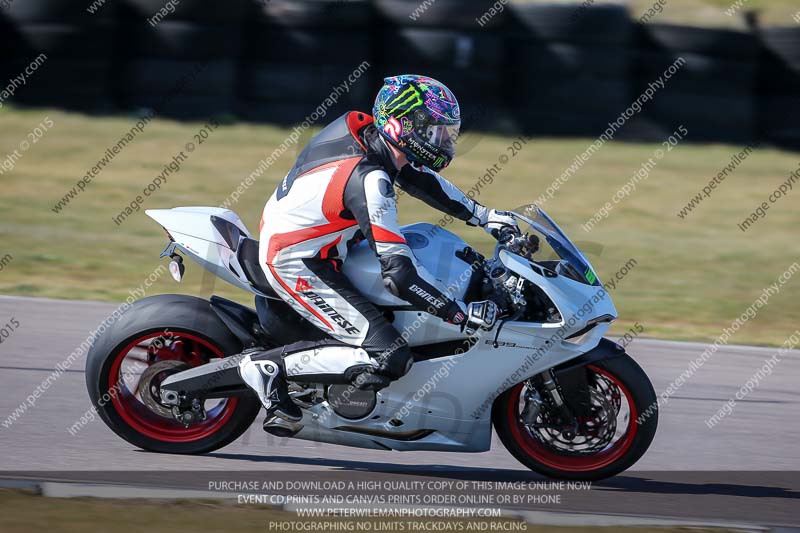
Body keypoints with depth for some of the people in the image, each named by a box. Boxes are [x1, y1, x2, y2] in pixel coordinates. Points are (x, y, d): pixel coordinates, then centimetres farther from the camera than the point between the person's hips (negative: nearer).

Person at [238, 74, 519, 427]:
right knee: (389, 360, -18)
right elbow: (398, 272, -31)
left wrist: (483, 216, 13)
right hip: (297, 265, -10)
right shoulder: (368, 180, -28)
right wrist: (462, 315, -27)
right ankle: (269, 366, -10)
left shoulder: (363, 128, -2)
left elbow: (417, 178, 16)